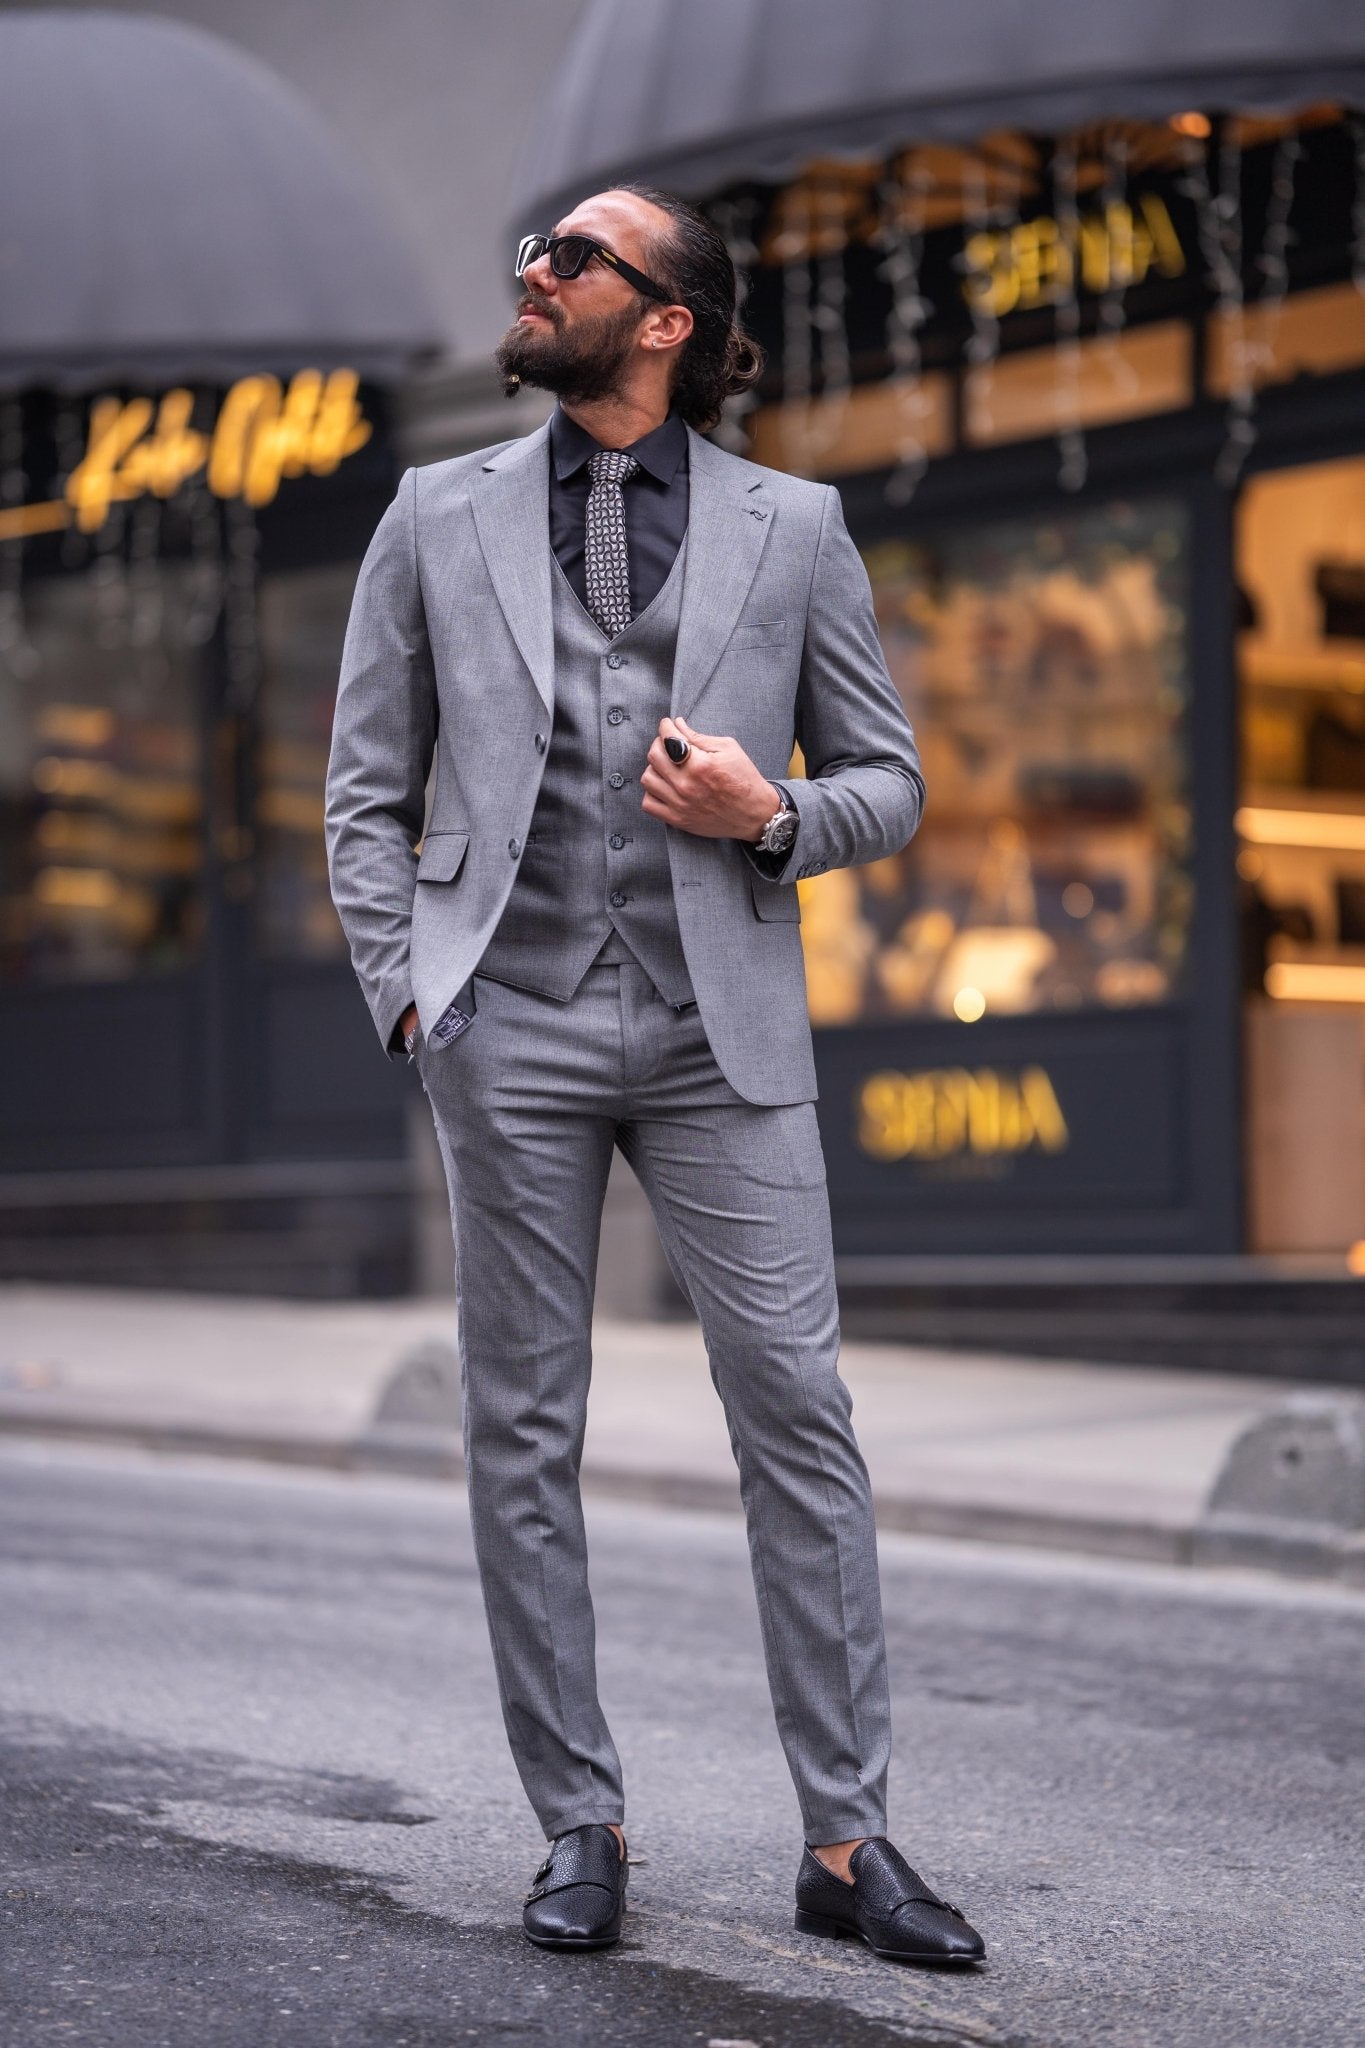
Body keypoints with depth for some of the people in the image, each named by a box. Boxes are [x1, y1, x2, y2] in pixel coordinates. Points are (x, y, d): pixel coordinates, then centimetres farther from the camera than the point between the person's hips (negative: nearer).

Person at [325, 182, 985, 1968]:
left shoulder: (792, 528, 8)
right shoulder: (439, 519, 10)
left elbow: (888, 779, 12)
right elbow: (367, 790, 12)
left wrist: (772, 817, -9)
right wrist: (405, 991, 0)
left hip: (722, 1030, -1)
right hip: (512, 1031, 1)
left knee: (798, 1415, -4)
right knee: (523, 1435, 3)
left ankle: (847, 1841, 4)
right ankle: (580, 1827, 14)